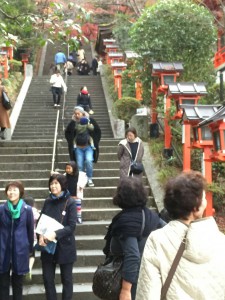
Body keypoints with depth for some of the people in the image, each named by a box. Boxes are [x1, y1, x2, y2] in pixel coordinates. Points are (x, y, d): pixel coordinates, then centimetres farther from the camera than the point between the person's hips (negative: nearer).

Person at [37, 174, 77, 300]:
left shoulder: (70, 202, -9)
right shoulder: (48, 201, 4)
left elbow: (72, 226, -15)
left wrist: (55, 234, -27)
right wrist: (41, 235, -14)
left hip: (65, 247, -4)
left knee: (66, 279, 10)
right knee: (47, 279, 9)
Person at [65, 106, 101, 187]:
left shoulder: (90, 121, -4)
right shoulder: (73, 123, -1)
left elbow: (98, 131, 5)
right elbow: (67, 132, 15)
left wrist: (95, 142, 0)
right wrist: (71, 142, 6)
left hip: (89, 147, -2)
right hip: (78, 148, 2)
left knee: (88, 160, -22)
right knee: (80, 165, 1)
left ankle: (89, 179, -6)